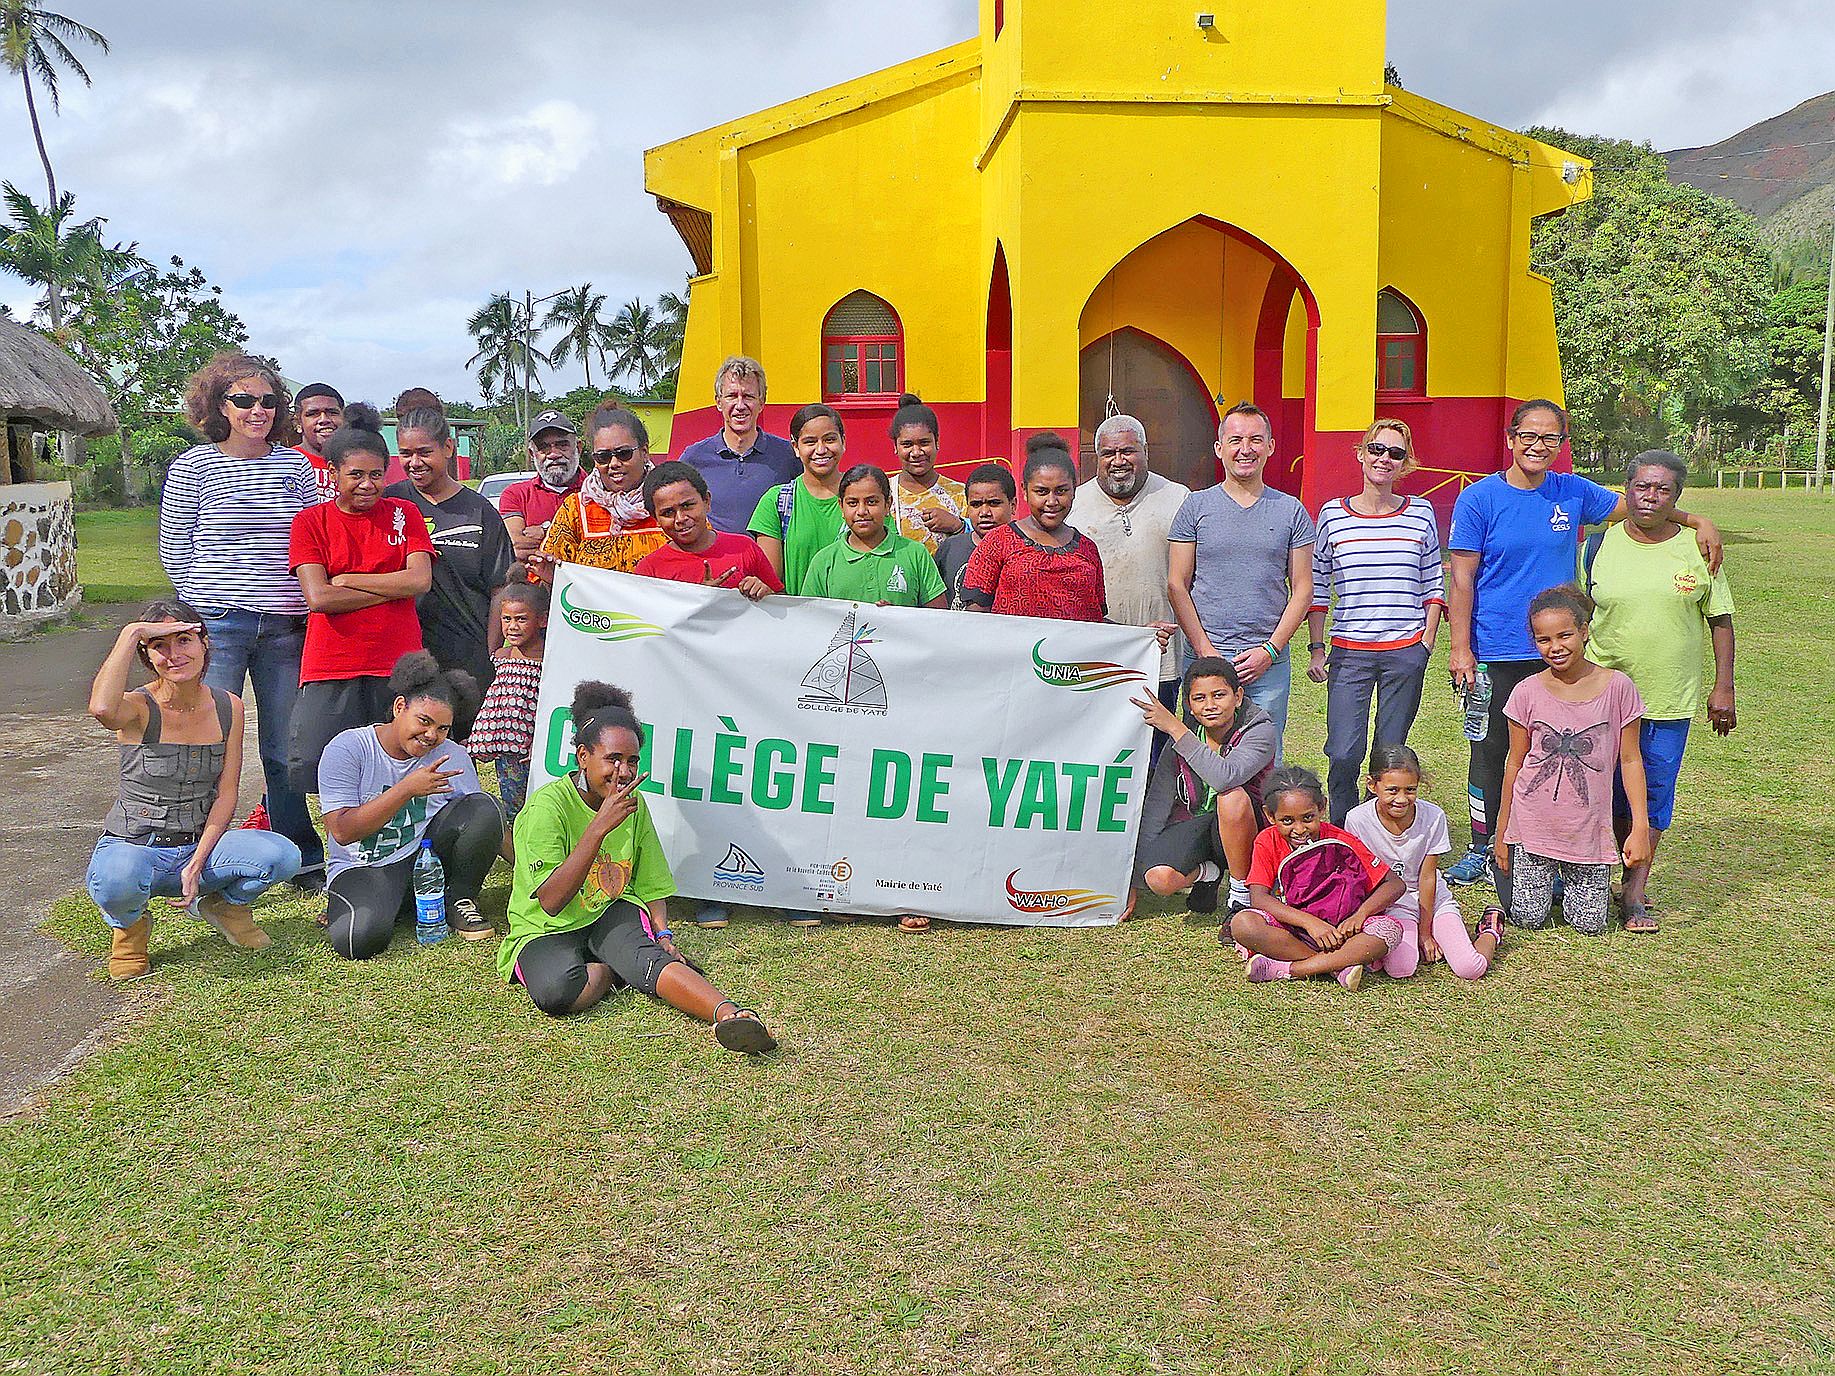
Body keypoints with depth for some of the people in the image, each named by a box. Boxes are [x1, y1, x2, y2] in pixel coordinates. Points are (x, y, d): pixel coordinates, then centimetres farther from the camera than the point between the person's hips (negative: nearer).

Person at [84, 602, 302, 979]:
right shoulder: (138, 707, -13)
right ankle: (129, 926, 0)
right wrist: (131, 632, -31)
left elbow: (226, 794, -2)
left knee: (282, 856, -26)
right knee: (117, 881, -40)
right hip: (133, 846, -3)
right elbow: (101, 709, -41)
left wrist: (198, 862, -14)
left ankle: (225, 903, 9)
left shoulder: (228, 707, 0)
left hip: (202, 844, 3)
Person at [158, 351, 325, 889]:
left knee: (285, 747, 10)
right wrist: (208, 599, 0)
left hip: (286, 627, 3)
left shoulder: (295, 466, 9)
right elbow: (173, 547, 4)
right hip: (218, 623, -2)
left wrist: (300, 602, 5)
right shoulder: (193, 466, 0)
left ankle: (302, 858, 21)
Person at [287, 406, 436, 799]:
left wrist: (347, 580, -5)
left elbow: (421, 580, -5)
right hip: (330, 668, 0)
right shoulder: (310, 522, 7)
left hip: (396, 664, 1)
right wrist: (392, 588, -6)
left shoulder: (404, 513, 10)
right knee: (310, 766, -6)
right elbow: (318, 597, -6)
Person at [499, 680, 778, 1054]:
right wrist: (600, 826, -30)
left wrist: (662, 932, -6)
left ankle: (731, 1015, -50)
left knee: (647, 954, -32)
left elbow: (651, 885, 14)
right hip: (549, 929, -3)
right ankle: (613, 971, -10)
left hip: (613, 913, 3)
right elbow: (550, 902, -25)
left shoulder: (633, 802, 3)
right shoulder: (548, 805, -17)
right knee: (555, 991, -37)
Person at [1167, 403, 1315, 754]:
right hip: (1205, 657, -1)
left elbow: (1302, 590, 6)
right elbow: (1176, 586, 1)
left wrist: (1270, 650, -6)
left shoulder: (1292, 511, 7)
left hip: (1270, 661, 1)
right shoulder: (1196, 507, 4)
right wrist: (1205, 651, -7)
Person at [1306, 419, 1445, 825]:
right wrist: (1317, 648, 4)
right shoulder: (1333, 514, 3)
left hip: (1406, 651, 1)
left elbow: (1434, 581, 11)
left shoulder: (1421, 513, 5)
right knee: (1344, 754, -8)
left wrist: (1427, 638, 2)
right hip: (1349, 651, -1)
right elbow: (1316, 586, 8)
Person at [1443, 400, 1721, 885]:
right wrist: (1460, 649, -10)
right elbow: (1462, 580, -6)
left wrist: (1699, 522, 3)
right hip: (1495, 653, -3)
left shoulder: (1574, 492, 4)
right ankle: (1481, 848, 23)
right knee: (1489, 753, 7)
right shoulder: (1479, 498, -6)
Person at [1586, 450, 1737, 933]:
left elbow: (1720, 621, 5)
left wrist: (1723, 688, 1)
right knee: (1614, 791, 7)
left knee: (1656, 791, 3)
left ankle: (1635, 893, 11)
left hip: (1672, 698, 0)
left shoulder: (1697, 549, 0)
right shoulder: (1602, 545, 0)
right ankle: (1631, 876, 26)